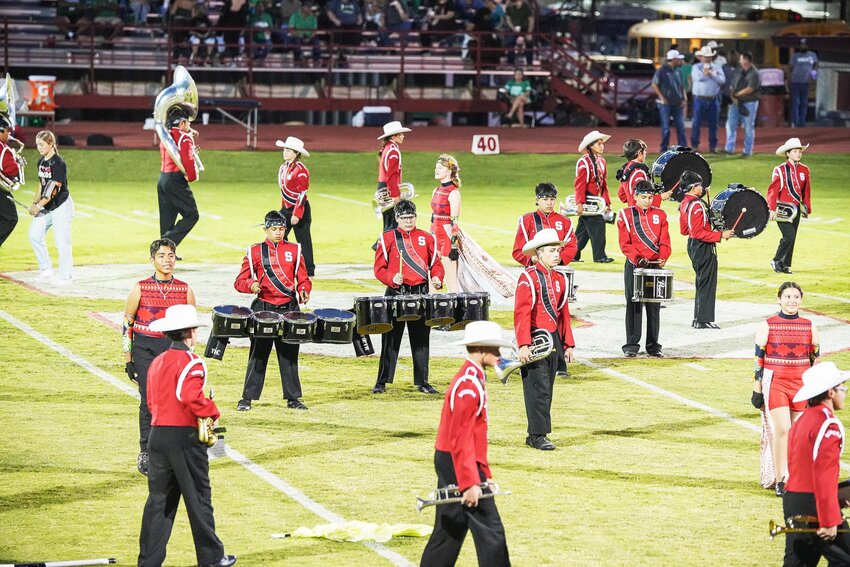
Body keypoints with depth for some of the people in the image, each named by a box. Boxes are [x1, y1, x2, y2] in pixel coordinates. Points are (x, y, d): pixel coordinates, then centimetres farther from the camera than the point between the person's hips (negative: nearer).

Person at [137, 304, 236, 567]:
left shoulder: (157, 362, 12)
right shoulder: (191, 363, -13)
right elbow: (191, 397, -26)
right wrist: (212, 412, -12)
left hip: (158, 434, 7)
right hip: (185, 436, -7)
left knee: (159, 499, 10)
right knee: (198, 498, 5)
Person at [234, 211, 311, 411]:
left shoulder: (294, 250, 8)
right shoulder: (255, 251, 3)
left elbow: (303, 279, 10)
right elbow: (239, 282, 1)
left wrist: (304, 291, -12)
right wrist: (251, 285, -21)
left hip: (289, 309, 2)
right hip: (263, 308, -2)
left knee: (289, 355, 6)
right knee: (258, 355, 1)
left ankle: (293, 398, 14)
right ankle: (247, 398, 7)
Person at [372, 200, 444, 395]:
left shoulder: (427, 238, 9)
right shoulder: (388, 238, 2)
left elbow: (436, 264, 12)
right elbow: (379, 268, -1)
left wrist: (437, 278, -9)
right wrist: (392, 278, -19)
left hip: (421, 294, 2)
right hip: (396, 294, -2)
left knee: (421, 340, 7)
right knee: (391, 340, 0)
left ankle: (422, 382, 15)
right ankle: (382, 382, 7)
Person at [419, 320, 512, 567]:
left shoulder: (473, 379, 14)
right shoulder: (468, 385, -19)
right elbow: (460, 440, -23)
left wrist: (483, 473, 23)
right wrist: (470, 483, -24)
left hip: (448, 463, 11)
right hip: (458, 465, -11)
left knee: (450, 529, 14)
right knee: (490, 530, -7)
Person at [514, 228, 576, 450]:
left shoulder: (560, 279, 13)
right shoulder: (528, 277, -10)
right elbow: (521, 313, -15)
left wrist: (568, 345, 15)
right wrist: (523, 345, -22)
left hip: (554, 344, 7)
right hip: (535, 343, -7)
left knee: (547, 390, 10)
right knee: (538, 389, -8)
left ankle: (535, 434, 17)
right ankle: (538, 435, -4)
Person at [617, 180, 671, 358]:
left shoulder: (660, 215, 8)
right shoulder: (626, 215, 1)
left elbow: (665, 241, 3)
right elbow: (625, 243, -5)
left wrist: (662, 258, -15)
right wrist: (637, 258, -20)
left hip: (655, 266, 2)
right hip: (634, 266, -2)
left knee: (654, 307, 5)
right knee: (633, 306, -1)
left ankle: (653, 346, 11)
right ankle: (631, 345, 4)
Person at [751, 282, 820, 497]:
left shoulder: (809, 327, 7)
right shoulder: (767, 326, -1)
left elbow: (816, 359, 13)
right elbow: (758, 359, 2)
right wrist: (757, 390, 1)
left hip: (802, 383, 3)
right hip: (775, 382, -3)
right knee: (782, 429, -15)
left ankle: (792, 478, 14)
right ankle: (780, 480, -11)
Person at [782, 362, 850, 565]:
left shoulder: (801, 421, 16)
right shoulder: (828, 425, -14)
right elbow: (824, 476, -20)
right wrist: (829, 521, -19)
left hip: (792, 501, 9)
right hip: (813, 505, -9)